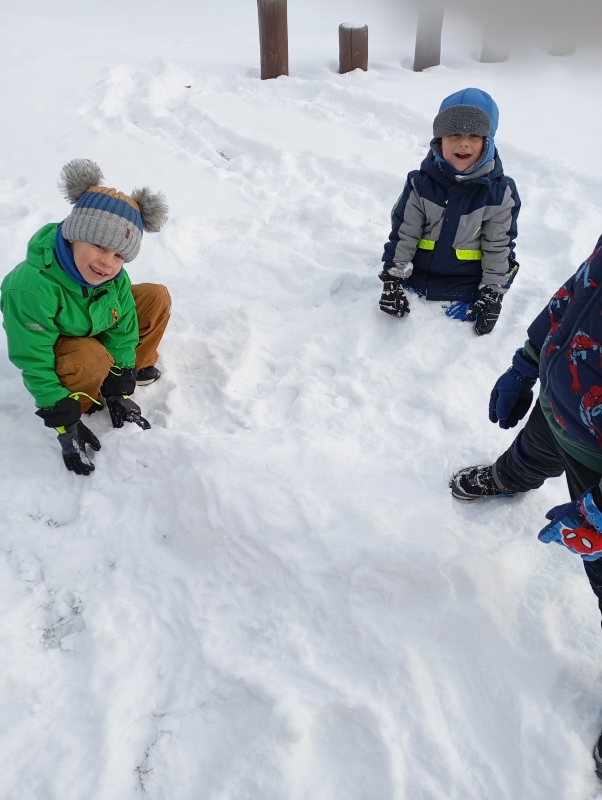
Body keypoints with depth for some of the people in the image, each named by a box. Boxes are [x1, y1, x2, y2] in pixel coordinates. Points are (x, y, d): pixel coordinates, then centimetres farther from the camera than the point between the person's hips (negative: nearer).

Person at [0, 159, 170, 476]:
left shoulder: (115, 277, -22)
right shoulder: (30, 289, -39)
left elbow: (122, 332, -12)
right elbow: (35, 364, -31)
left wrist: (120, 393, -13)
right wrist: (65, 425, -28)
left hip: (97, 329, 6)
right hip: (55, 348, -5)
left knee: (157, 297, -9)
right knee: (93, 359, -39)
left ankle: (136, 368, 9)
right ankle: (80, 404, -6)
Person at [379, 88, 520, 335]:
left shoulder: (499, 192, -9)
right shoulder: (421, 183, -9)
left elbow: (500, 246, -4)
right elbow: (402, 233, -6)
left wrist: (492, 295, -6)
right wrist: (393, 279, -10)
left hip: (465, 289, -1)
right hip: (416, 277, 2)